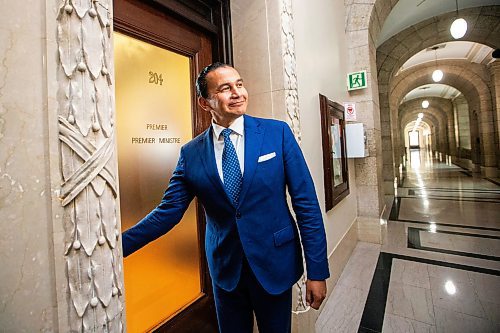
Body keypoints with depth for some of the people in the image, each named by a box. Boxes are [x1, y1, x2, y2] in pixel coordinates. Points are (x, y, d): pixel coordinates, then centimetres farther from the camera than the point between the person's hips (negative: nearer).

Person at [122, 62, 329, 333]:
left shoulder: (277, 132, -9)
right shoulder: (191, 153, -5)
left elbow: (306, 202, -8)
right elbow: (167, 213, 0)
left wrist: (317, 271, -8)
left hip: (274, 263, 0)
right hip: (224, 268, 2)